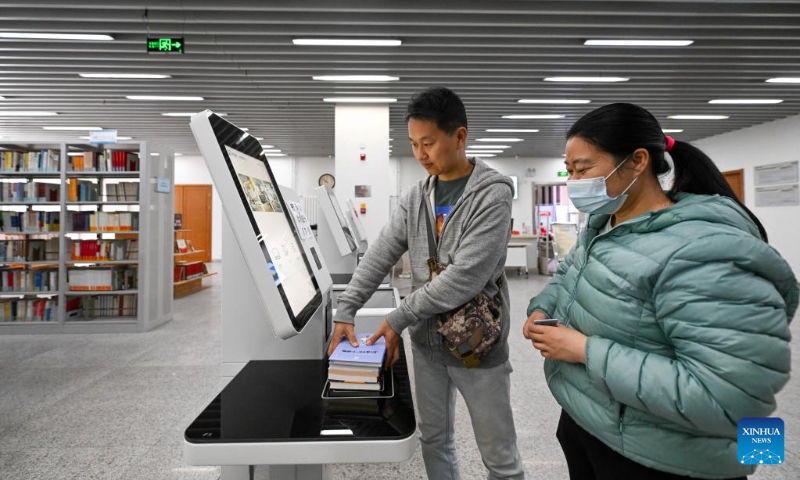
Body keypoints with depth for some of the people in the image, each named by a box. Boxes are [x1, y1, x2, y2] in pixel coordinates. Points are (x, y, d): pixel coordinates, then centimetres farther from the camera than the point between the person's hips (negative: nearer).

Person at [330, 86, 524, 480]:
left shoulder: (493, 194, -15)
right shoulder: (415, 197, 4)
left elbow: (466, 277, -23)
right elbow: (379, 256, 2)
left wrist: (398, 320, -18)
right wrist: (344, 312, -8)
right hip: (426, 341, 5)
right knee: (434, 440, 21)